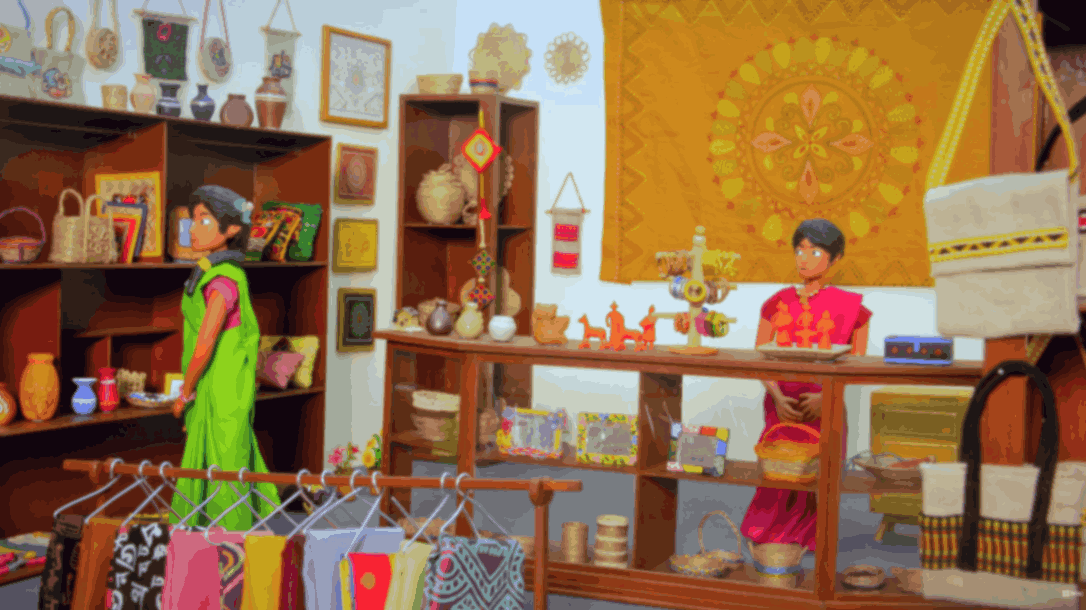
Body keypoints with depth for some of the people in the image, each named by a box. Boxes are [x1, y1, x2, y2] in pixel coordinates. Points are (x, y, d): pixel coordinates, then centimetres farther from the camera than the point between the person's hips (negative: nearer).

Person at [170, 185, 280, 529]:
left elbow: (204, 345, -27)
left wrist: (184, 394, -12)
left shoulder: (223, 281, -20)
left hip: (221, 395, -9)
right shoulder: (213, 273, 8)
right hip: (209, 394, 9)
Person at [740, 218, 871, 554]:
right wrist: (778, 398, -14)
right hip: (782, 409, 1)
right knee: (776, 485, -3)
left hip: (824, 412, -1)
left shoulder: (849, 307, 2)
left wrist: (826, 397, -15)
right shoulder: (777, 303, 6)